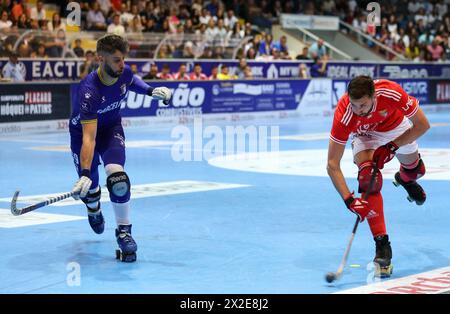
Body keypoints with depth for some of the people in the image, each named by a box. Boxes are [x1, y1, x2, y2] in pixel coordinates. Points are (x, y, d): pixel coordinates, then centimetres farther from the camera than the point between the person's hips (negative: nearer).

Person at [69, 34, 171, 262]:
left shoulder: (124, 72, -20)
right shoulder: (89, 90, -38)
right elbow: (89, 137, -42)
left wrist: (151, 91, -3)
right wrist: (85, 174, -50)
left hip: (112, 128, 3)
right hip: (83, 131, -3)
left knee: (117, 177, -22)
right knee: (89, 188, 7)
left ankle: (124, 231, -9)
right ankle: (94, 210, 47)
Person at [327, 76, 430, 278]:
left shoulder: (391, 92, -41)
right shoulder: (344, 115, -40)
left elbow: (422, 125, -25)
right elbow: (332, 165, -36)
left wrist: (391, 147, -29)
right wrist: (349, 200, -45)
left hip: (396, 126, 2)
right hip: (364, 134, -2)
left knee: (414, 170, 18)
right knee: (369, 179, -23)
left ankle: (405, 179, 59)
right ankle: (382, 245, -18)